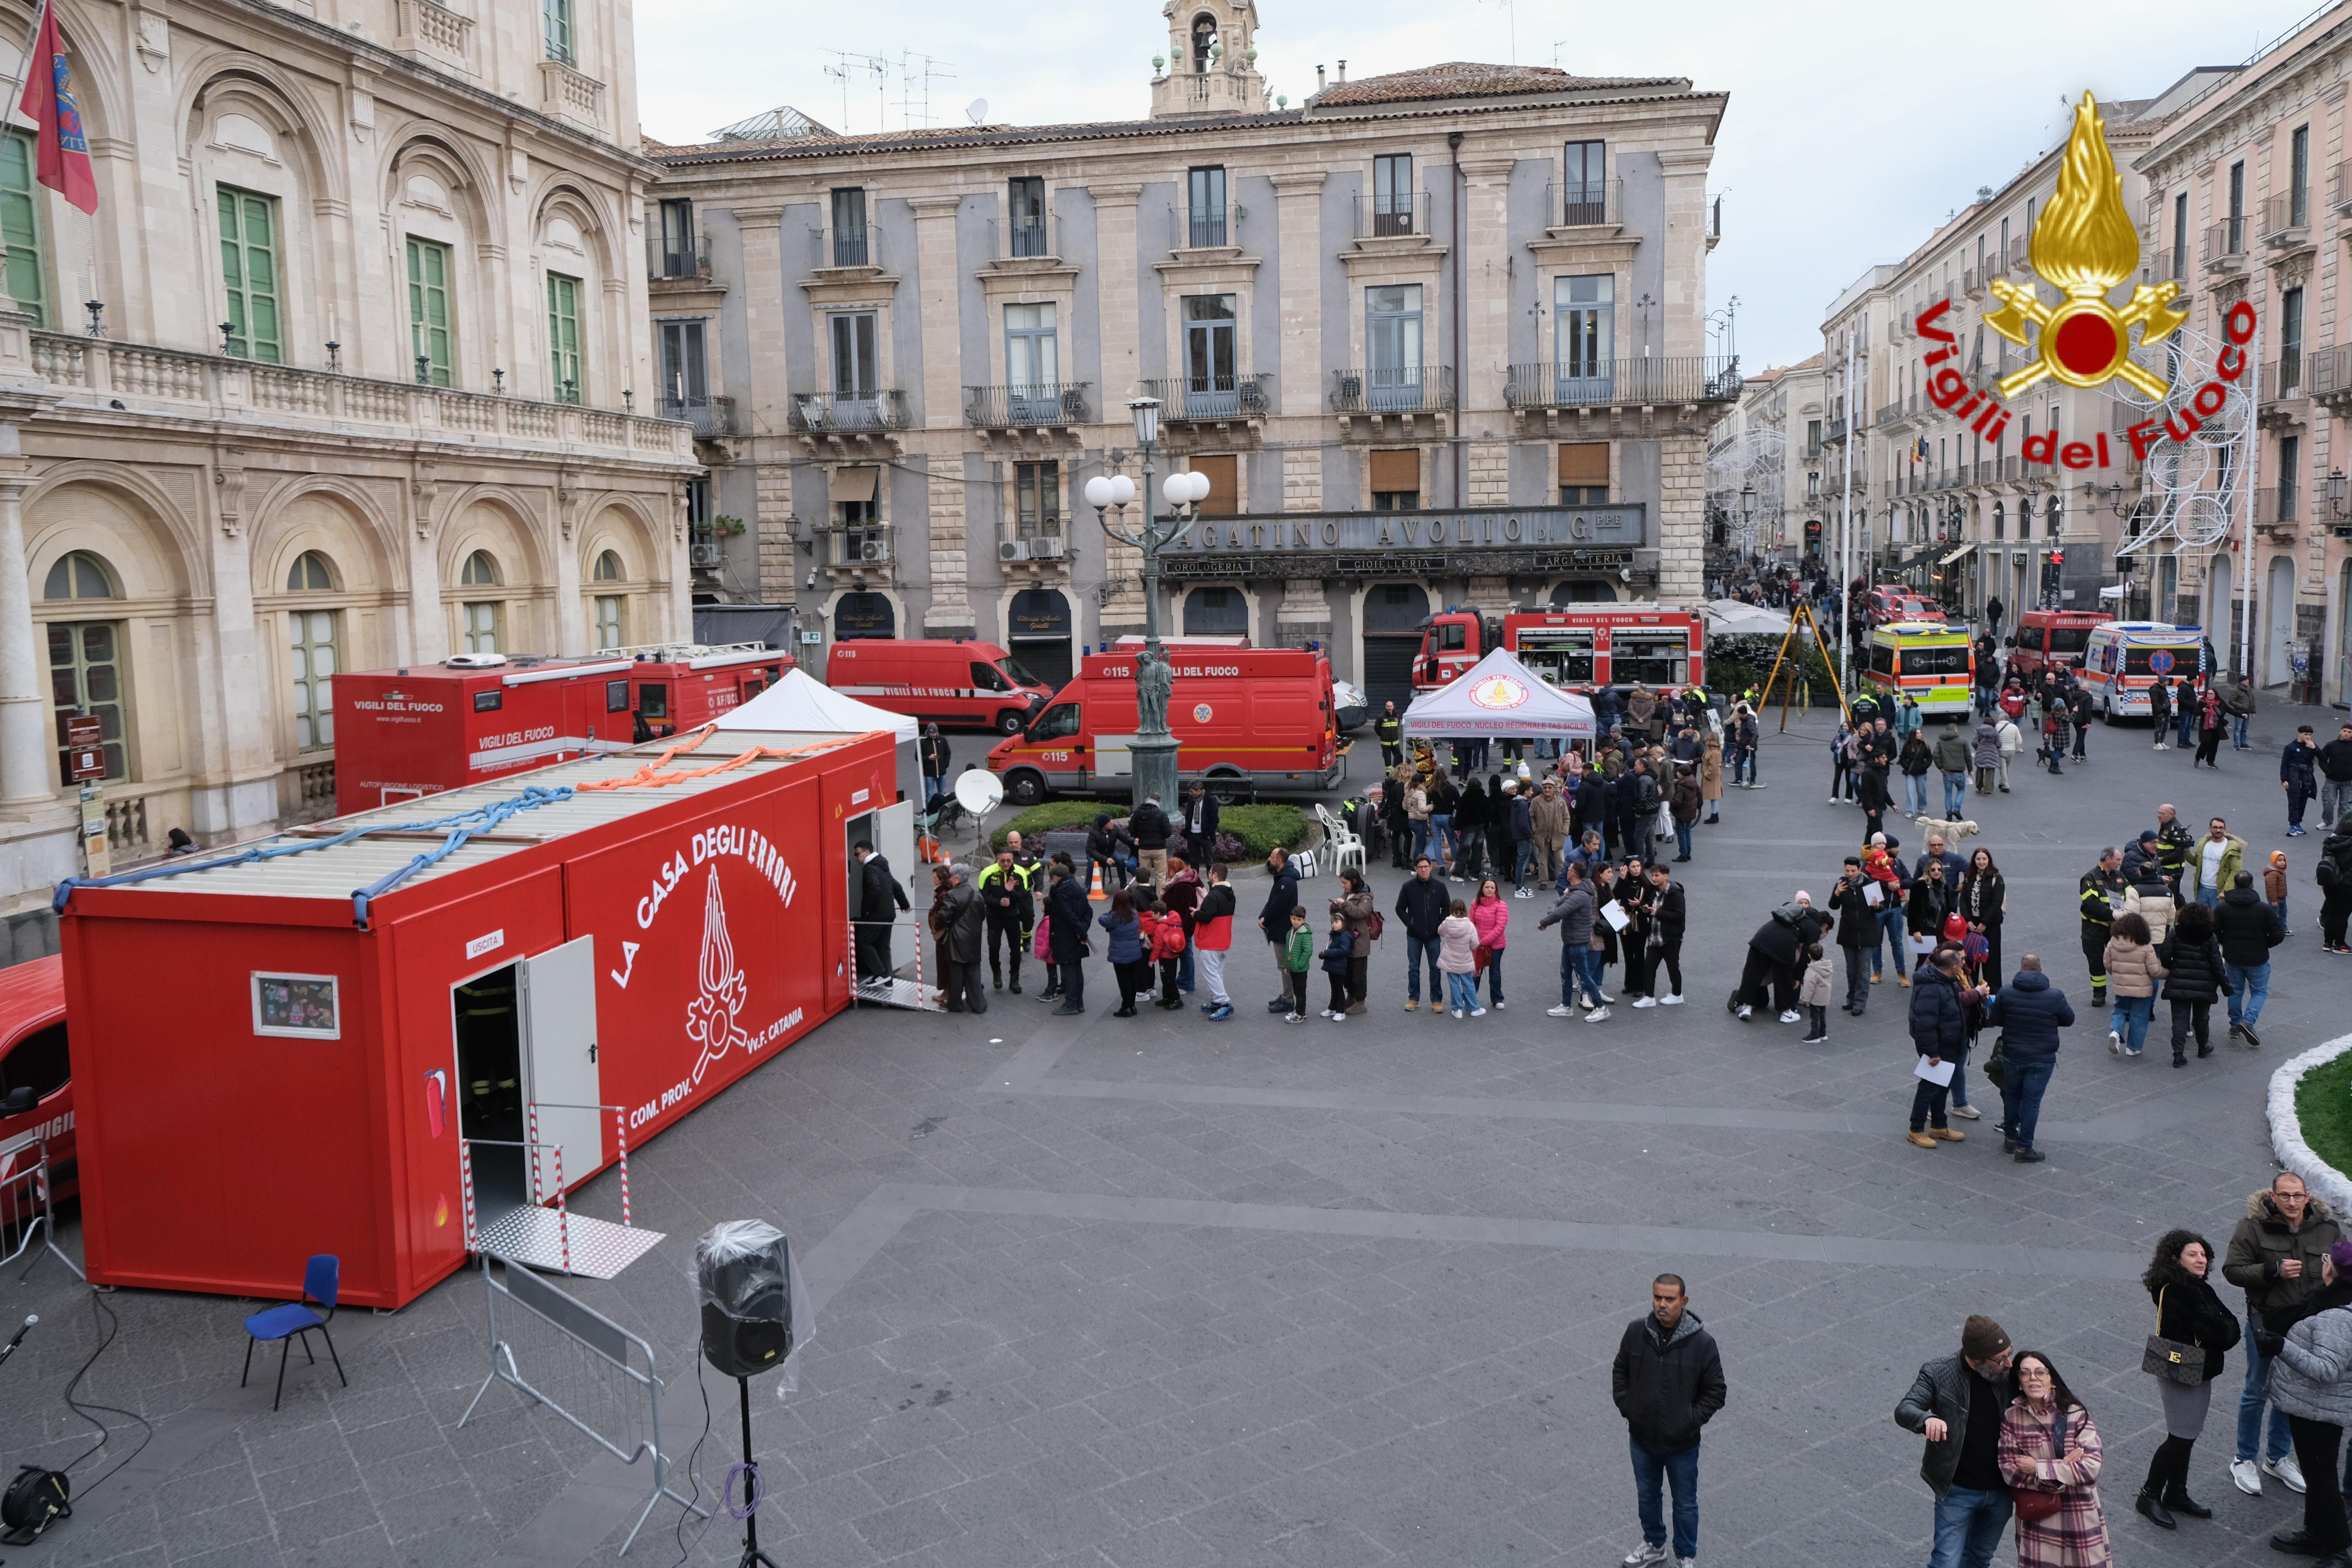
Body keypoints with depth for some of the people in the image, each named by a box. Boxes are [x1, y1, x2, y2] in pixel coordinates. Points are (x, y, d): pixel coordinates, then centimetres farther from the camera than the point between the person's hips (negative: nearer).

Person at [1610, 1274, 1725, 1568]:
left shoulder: (1702, 1342, -19)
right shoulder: (1636, 1331, -11)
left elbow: (1715, 1391, -9)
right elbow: (1620, 1371, 5)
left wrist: (1691, 1421, -14)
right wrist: (1625, 1406, -3)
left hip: (1682, 1444, -3)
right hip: (1642, 1438, 3)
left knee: (1685, 1504, 17)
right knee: (1647, 1496, 23)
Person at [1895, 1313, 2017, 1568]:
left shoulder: (2009, 1373, -8)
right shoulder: (1937, 1373, -17)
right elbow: (1903, 1410, -24)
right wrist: (1927, 1419, -47)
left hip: (2000, 1490, 4)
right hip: (1958, 1490, -4)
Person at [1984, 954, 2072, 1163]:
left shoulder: (2006, 993, -8)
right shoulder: (2055, 996, -12)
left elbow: (1994, 1020, 1)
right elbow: (2069, 1020, 3)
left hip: (2012, 1057, 2)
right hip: (2042, 1059, -2)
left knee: (2012, 1096, 19)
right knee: (2031, 1101, 5)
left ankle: (2010, 1138, 31)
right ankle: (2024, 1148, 9)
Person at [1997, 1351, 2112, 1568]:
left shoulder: (2076, 1415, -10)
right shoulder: (2011, 1418, -7)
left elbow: (2092, 1468, -17)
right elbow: (2010, 1471, -10)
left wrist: (2038, 1468, -15)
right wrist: (2064, 1467, -16)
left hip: (2080, 1516, 0)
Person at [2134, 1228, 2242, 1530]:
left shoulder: (2200, 1288, 7)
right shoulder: (2176, 1291, -24)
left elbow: (2231, 1326, 2)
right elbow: (2214, 1330, -26)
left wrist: (2222, 1333, -15)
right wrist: (2225, 1332, -7)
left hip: (2200, 1372, 9)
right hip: (2180, 1377, -9)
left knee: (2186, 1436, 18)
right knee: (2181, 1438, -2)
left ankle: (2176, 1494, 32)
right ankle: (2149, 1496, 11)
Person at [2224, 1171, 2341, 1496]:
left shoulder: (2328, 1230, -3)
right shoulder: (2253, 1227, -13)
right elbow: (2232, 1270, -13)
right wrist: (2274, 1271, -25)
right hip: (2266, 1322, -3)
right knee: (2257, 1392, 8)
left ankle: (2277, 1457, 36)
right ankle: (2244, 1460, 23)